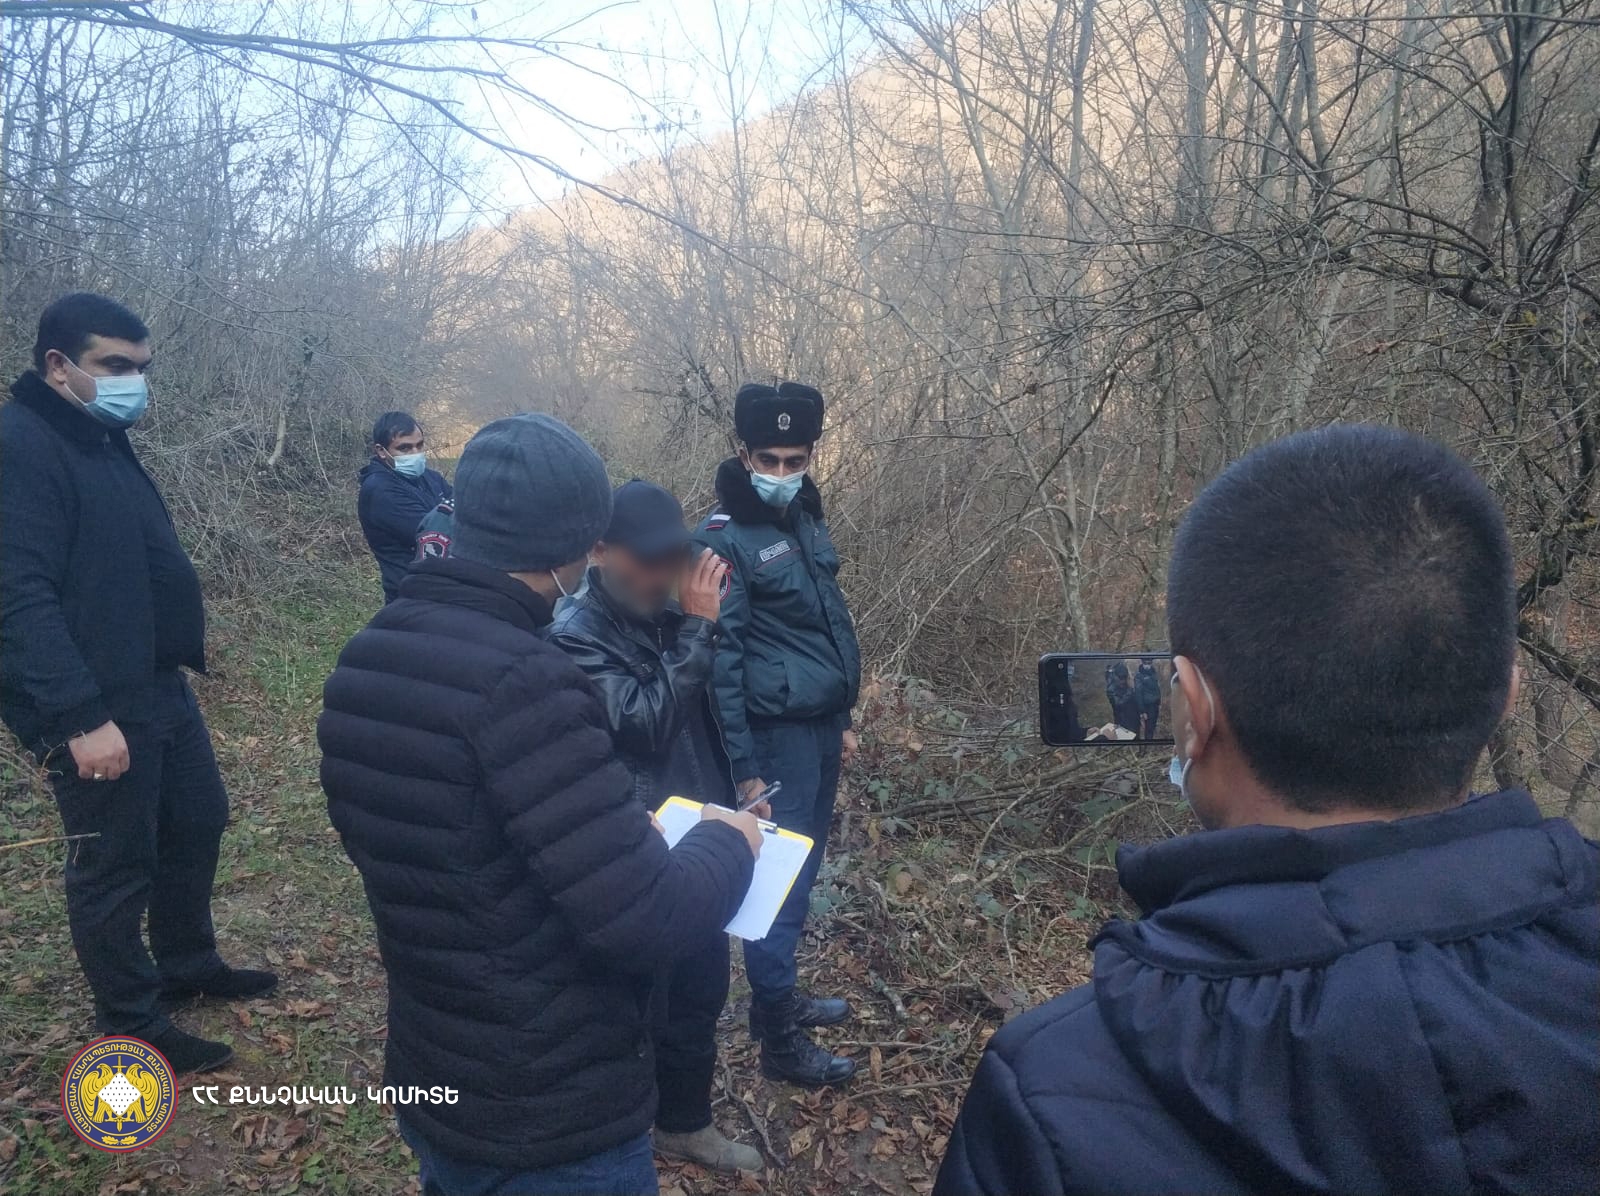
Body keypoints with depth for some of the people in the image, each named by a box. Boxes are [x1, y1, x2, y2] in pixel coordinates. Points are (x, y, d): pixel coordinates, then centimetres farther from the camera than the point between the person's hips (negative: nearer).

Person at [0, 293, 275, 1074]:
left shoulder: (103, 439, 13)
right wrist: (79, 717, -30)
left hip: (158, 687, 10)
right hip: (96, 708, -10)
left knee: (197, 823, 20)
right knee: (114, 864, 4)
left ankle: (187, 966, 39)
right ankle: (133, 1029, 21)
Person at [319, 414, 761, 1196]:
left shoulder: (365, 661, -3)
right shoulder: (521, 680, -30)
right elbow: (646, 922, -29)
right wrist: (727, 842, -9)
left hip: (429, 1089, 8)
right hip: (555, 1130, -7)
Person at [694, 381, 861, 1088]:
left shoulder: (805, 518, 10)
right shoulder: (726, 538, -14)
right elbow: (720, 662, -16)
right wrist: (745, 768, -16)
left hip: (820, 726, 8)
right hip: (778, 736, -8)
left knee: (802, 870, 17)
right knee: (780, 885, 1)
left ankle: (778, 998, 33)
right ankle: (781, 1044, 15)